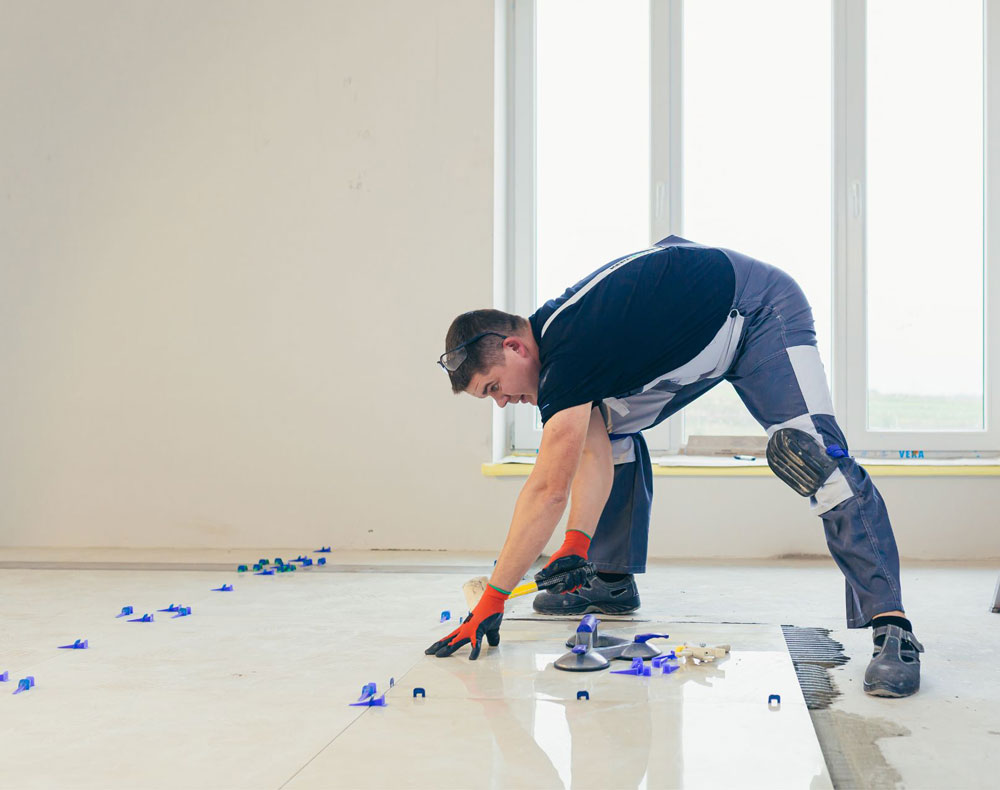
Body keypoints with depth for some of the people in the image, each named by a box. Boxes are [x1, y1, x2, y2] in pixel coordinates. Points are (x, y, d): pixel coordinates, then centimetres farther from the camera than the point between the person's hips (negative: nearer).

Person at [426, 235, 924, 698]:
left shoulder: (567, 350, -30)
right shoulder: (553, 337, -2)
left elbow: (548, 488, -32)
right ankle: (613, 581, 18)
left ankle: (891, 628, -28)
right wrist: (577, 544, -17)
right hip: (699, 339, 10)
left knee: (810, 454, -26)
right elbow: (594, 454, -3)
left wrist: (491, 602, -29)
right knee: (611, 428, 9)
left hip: (760, 314, -10)